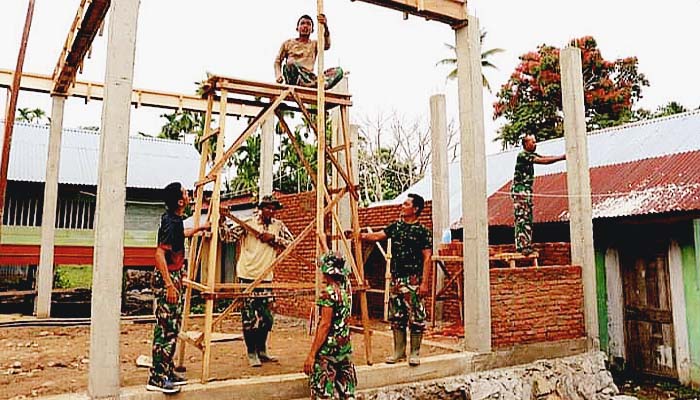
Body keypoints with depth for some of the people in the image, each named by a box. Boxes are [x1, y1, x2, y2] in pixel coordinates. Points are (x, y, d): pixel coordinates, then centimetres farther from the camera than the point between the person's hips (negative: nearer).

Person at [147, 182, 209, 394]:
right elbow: (160, 253, -25)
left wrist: (199, 228, 49)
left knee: (171, 327, 15)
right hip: (167, 278, -10)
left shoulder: (173, 218, 11)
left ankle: (167, 372, 24)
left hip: (174, 276, 10)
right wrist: (169, 284, -28)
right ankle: (157, 377, 1)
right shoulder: (171, 222, -19)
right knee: (167, 327, -6)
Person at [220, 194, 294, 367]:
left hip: (266, 277, 5)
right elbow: (228, 236, -9)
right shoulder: (248, 223, -6)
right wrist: (223, 221, -26)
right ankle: (251, 354, 14)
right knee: (249, 317, -1)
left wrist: (273, 238, -11)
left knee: (266, 317, 11)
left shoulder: (278, 225, 6)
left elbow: (291, 242, 2)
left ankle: (262, 351, 28)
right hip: (248, 276, -4)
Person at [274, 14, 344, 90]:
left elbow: (327, 45, -2)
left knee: (339, 71, -20)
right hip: (293, 78, -2)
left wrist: (326, 27, -19)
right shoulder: (288, 43, 19)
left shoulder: (314, 44, 20)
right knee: (291, 62, -36)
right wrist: (278, 75, -3)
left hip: (308, 78, 2)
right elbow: (278, 61, 18)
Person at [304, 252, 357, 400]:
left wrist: (311, 354, -17)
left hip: (327, 350, -8)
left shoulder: (328, 293, -17)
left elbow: (325, 325, -20)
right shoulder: (347, 288, 4)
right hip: (346, 348, 8)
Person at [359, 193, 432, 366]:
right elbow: (377, 236, 6)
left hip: (413, 279, -6)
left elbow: (427, 258, -8)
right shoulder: (396, 226, 12)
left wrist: (424, 283, -13)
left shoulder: (422, 231, -5)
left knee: (415, 317, -1)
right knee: (396, 316, 10)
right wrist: (362, 235, -15)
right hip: (396, 278, 6)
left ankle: (415, 353, 11)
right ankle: (399, 352, 20)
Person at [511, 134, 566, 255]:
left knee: (528, 219, 9)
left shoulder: (531, 155, 17)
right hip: (520, 190, -10)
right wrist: (561, 157, -16)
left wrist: (562, 156, -3)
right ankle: (521, 246, -10)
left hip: (527, 191, 10)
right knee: (521, 218, -10)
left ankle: (526, 245, 12)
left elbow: (545, 158, 9)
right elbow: (543, 161, -19)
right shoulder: (522, 155, -14)